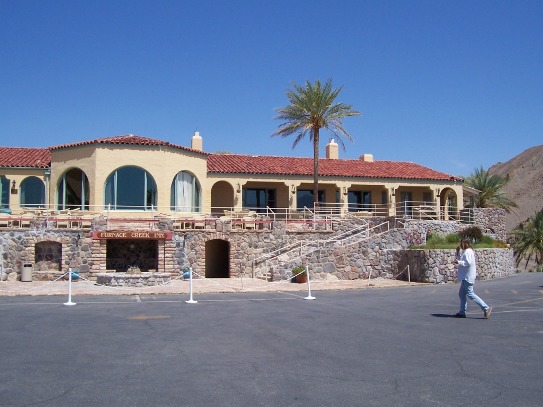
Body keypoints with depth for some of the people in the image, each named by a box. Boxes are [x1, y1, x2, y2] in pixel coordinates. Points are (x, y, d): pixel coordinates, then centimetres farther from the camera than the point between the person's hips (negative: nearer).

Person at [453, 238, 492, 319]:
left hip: (468, 277, -11)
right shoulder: (465, 251, 17)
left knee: (470, 294, -10)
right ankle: (462, 312, 16)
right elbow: (461, 259, 28)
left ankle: (486, 308, -10)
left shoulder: (468, 252, -15)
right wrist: (457, 252, 15)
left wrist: (458, 262, -20)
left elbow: (468, 263, -26)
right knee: (461, 293, 12)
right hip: (465, 277, 11)